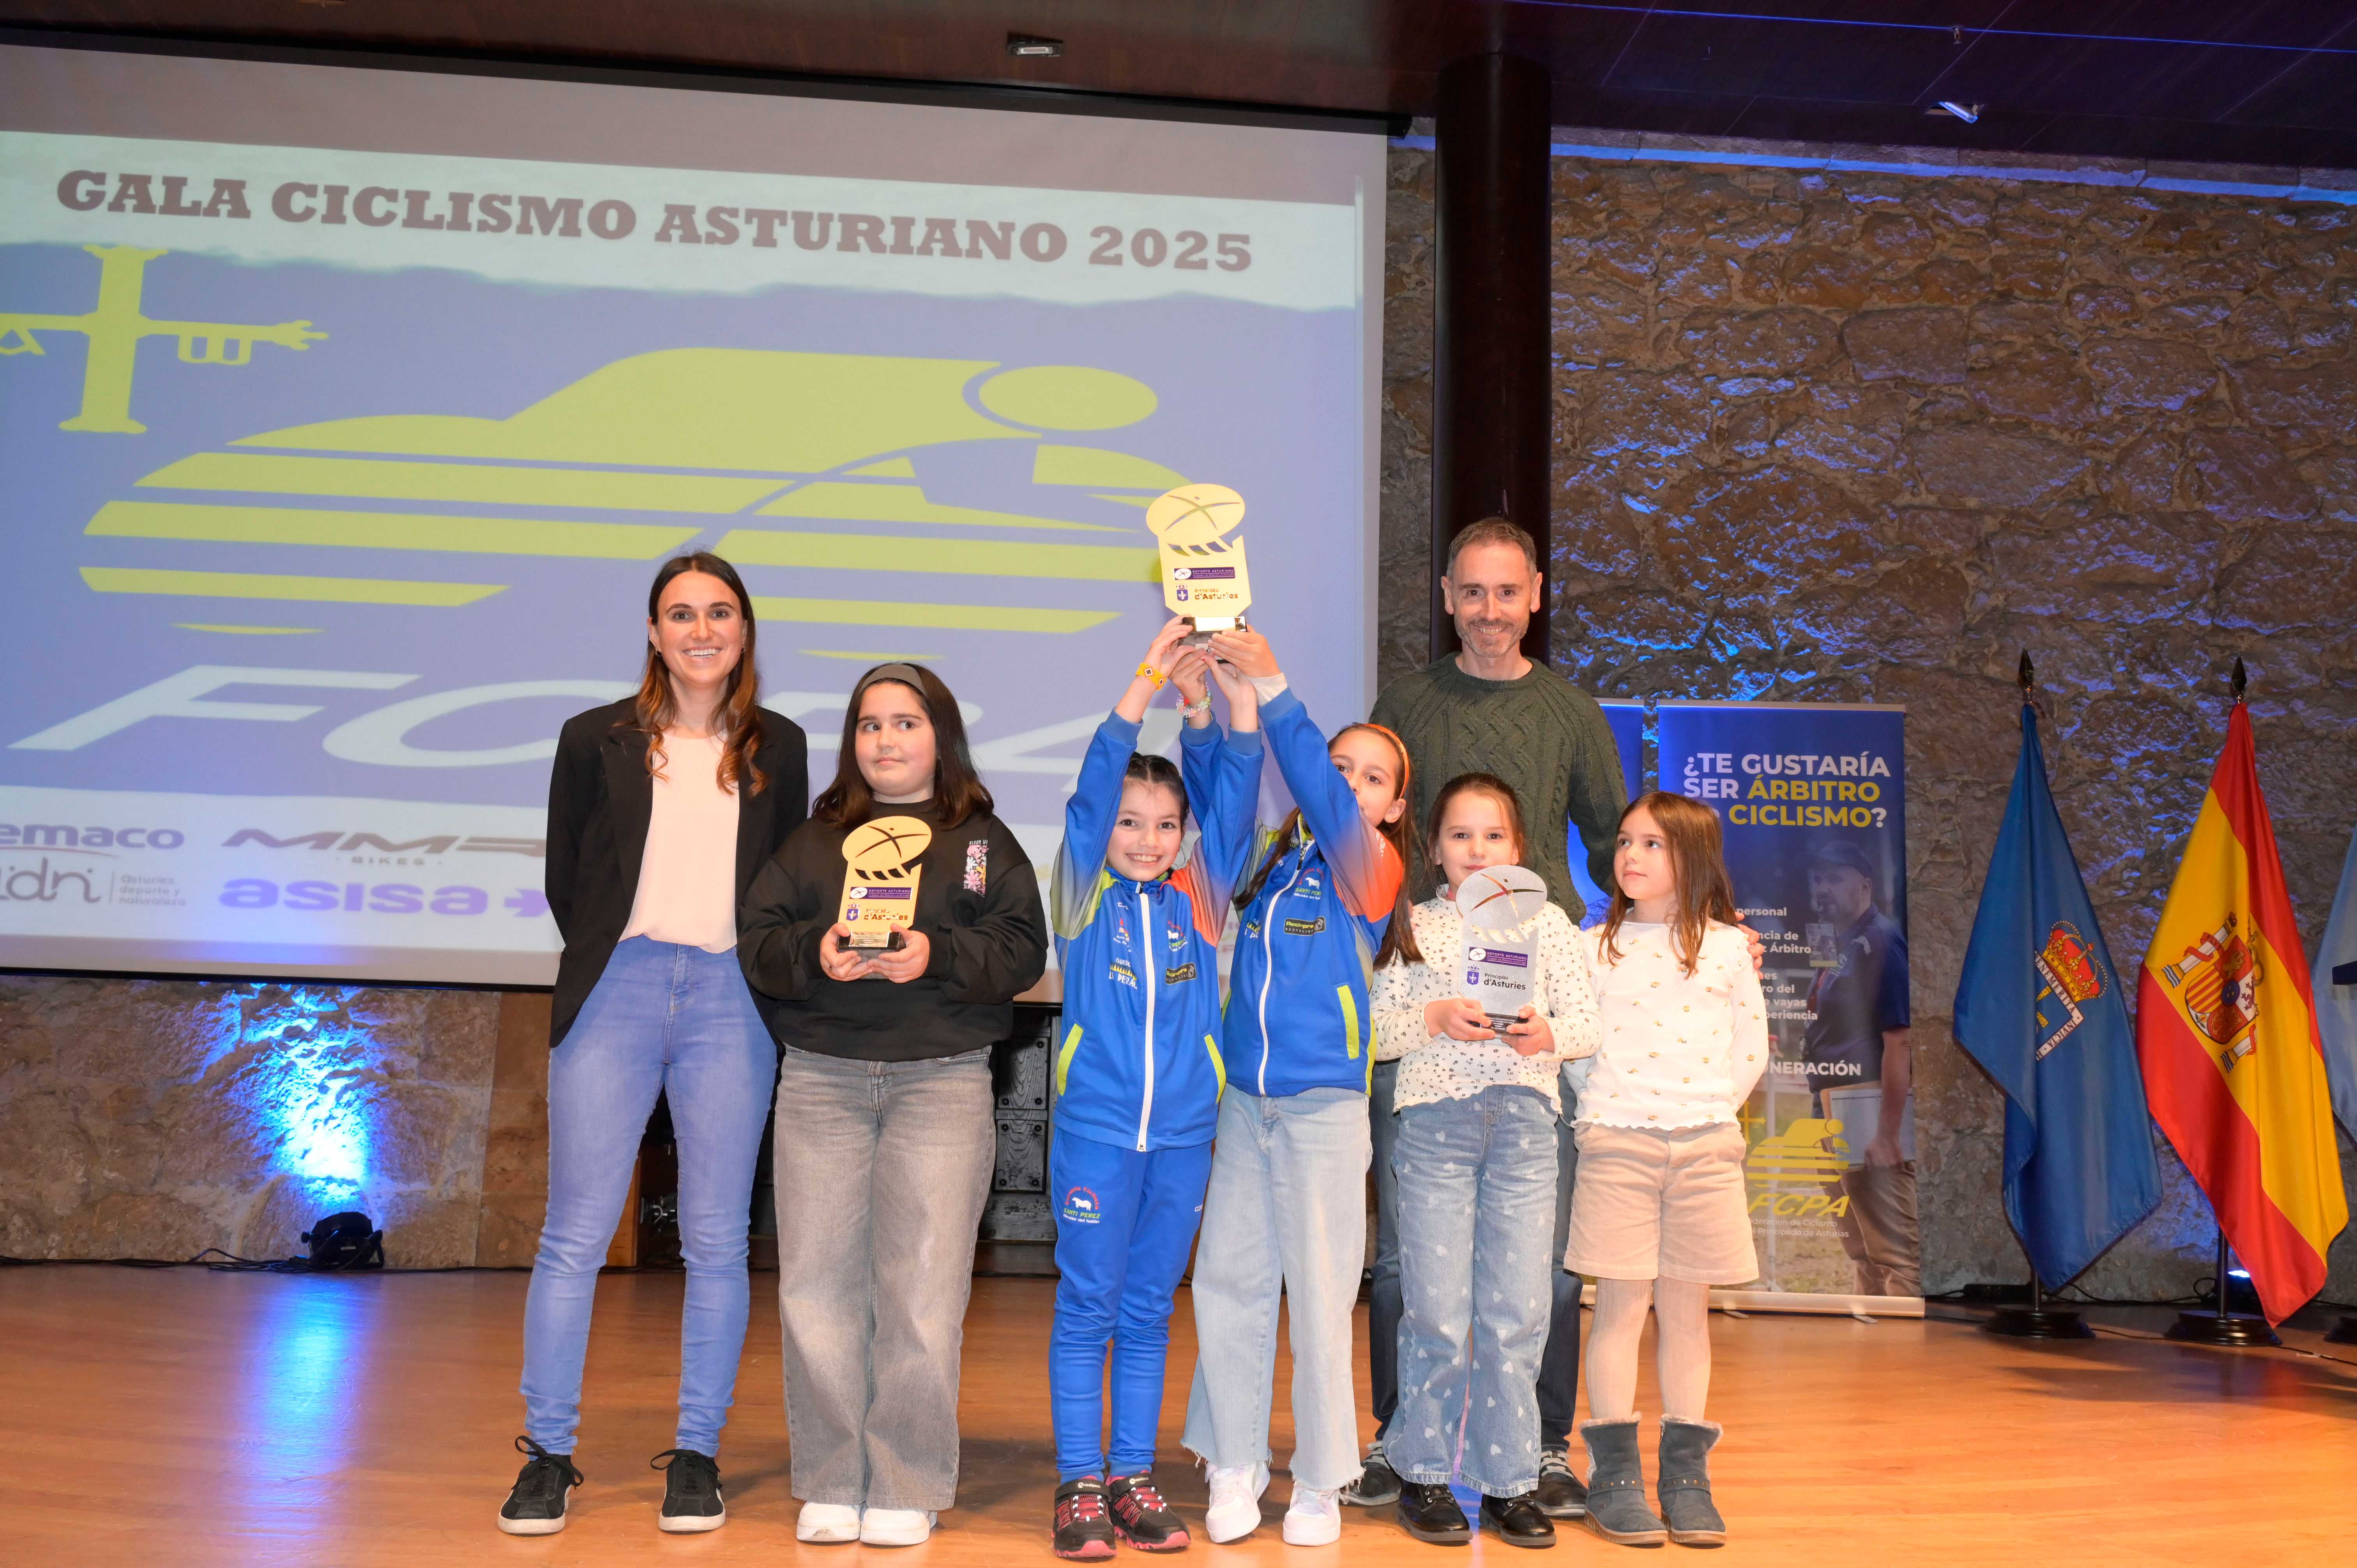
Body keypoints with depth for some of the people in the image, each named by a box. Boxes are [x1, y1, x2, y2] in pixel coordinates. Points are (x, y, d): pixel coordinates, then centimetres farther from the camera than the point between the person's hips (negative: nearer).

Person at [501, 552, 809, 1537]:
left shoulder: (778, 748, 10)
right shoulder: (598, 740, 7)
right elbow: (565, 878, 11)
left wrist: (757, 971, 8)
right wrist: (616, 963, 10)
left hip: (731, 1001, 1)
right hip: (617, 990, -1)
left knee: (717, 1240, 4)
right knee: (576, 1233, -1)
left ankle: (697, 1454, 15)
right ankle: (548, 1453, 12)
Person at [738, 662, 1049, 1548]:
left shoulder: (986, 841, 10)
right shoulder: (813, 839, 15)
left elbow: (1021, 948, 0)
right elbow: (758, 939, 7)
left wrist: (937, 956, -16)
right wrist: (815, 952, -14)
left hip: (943, 1082, -2)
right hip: (821, 1081, 2)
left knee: (922, 1287, -3)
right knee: (818, 1284, 1)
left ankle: (908, 1489, 9)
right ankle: (830, 1484, 13)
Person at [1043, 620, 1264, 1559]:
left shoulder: (1200, 898, 6)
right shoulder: (1085, 896, -1)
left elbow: (1232, 798, 0)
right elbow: (1092, 790, -12)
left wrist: (1220, 702, -11)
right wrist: (1144, 690, -21)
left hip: (1183, 1136, 3)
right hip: (1096, 1132, -3)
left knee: (1149, 1315, 12)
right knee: (1087, 1310, 4)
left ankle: (1133, 1479, 22)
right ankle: (1079, 1484, 14)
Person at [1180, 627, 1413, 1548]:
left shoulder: (1371, 865, -4)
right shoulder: (1274, 856, 8)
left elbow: (1326, 801, -19)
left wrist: (1271, 687, -26)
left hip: (1325, 1107, -4)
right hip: (1245, 1100, 4)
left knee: (1319, 1291, 3)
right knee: (1228, 1279, 7)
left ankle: (1320, 1483, 17)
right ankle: (1234, 1465, 20)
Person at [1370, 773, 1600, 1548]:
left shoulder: (1547, 921, 13)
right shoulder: (1413, 927, 10)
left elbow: (1588, 1021, 8)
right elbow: (1376, 1030, 5)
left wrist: (1548, 1034, -12)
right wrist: (1433, 1019, -12)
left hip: (1524, 1115, 1)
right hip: (1436, 1115, -1)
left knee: (1517, 1310, 2)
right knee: (1437, 1310, -1)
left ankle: (1510, 1480, 15)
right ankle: (1424, 1474, 15)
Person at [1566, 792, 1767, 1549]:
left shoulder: (1728, 948, 7)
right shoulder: (1593, 948, 5)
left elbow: (1750, 1050, 10)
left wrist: (1710, 1113, 4)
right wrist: (1599, 1119, -2)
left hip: (1705, 1146, 1)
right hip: (1617, 1145, -1)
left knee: (1687, 1307, 6)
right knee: (1622, 1303, -2)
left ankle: (1686, 1472, 15)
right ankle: (1614, 1474, 6)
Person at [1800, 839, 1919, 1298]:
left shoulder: (1881, 941, -13)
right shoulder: (1841, 946, 16)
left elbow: (1898, 1041, -20)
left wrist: (1888, 1132, -23)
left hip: (1870, 1113, -10)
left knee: (1895, 1252, -7)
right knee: (1861, 1252, 18)